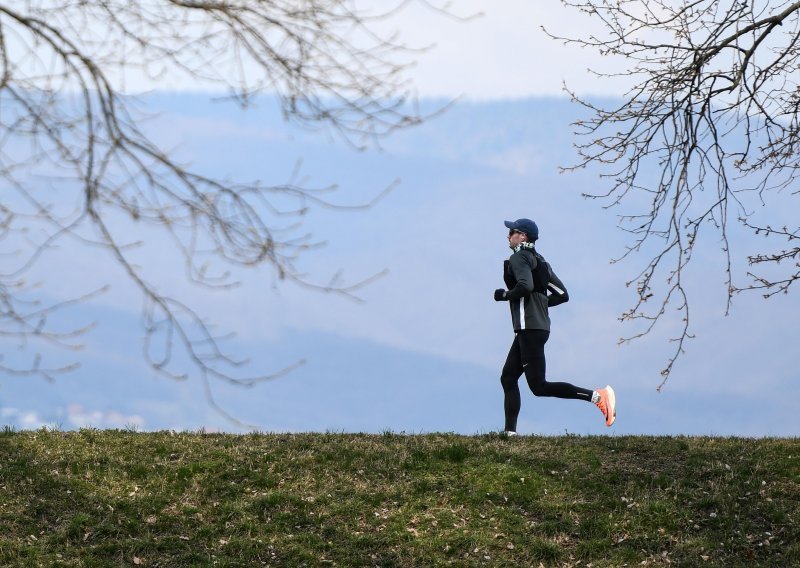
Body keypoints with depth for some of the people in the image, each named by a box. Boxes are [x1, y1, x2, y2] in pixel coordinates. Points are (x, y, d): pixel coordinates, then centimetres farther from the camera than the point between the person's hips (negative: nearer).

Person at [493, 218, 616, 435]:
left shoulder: (519, 258, -6)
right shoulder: (538, 260, 21)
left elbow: (525, 286, -25)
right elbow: (562, 294, 20)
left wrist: (504, 295, -8)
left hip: (529, 329, -10)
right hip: (540, 326, 10)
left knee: (538, 387, -13)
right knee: (508, 378, 13)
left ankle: (597, 396, -19)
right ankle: (510, 432, 10)